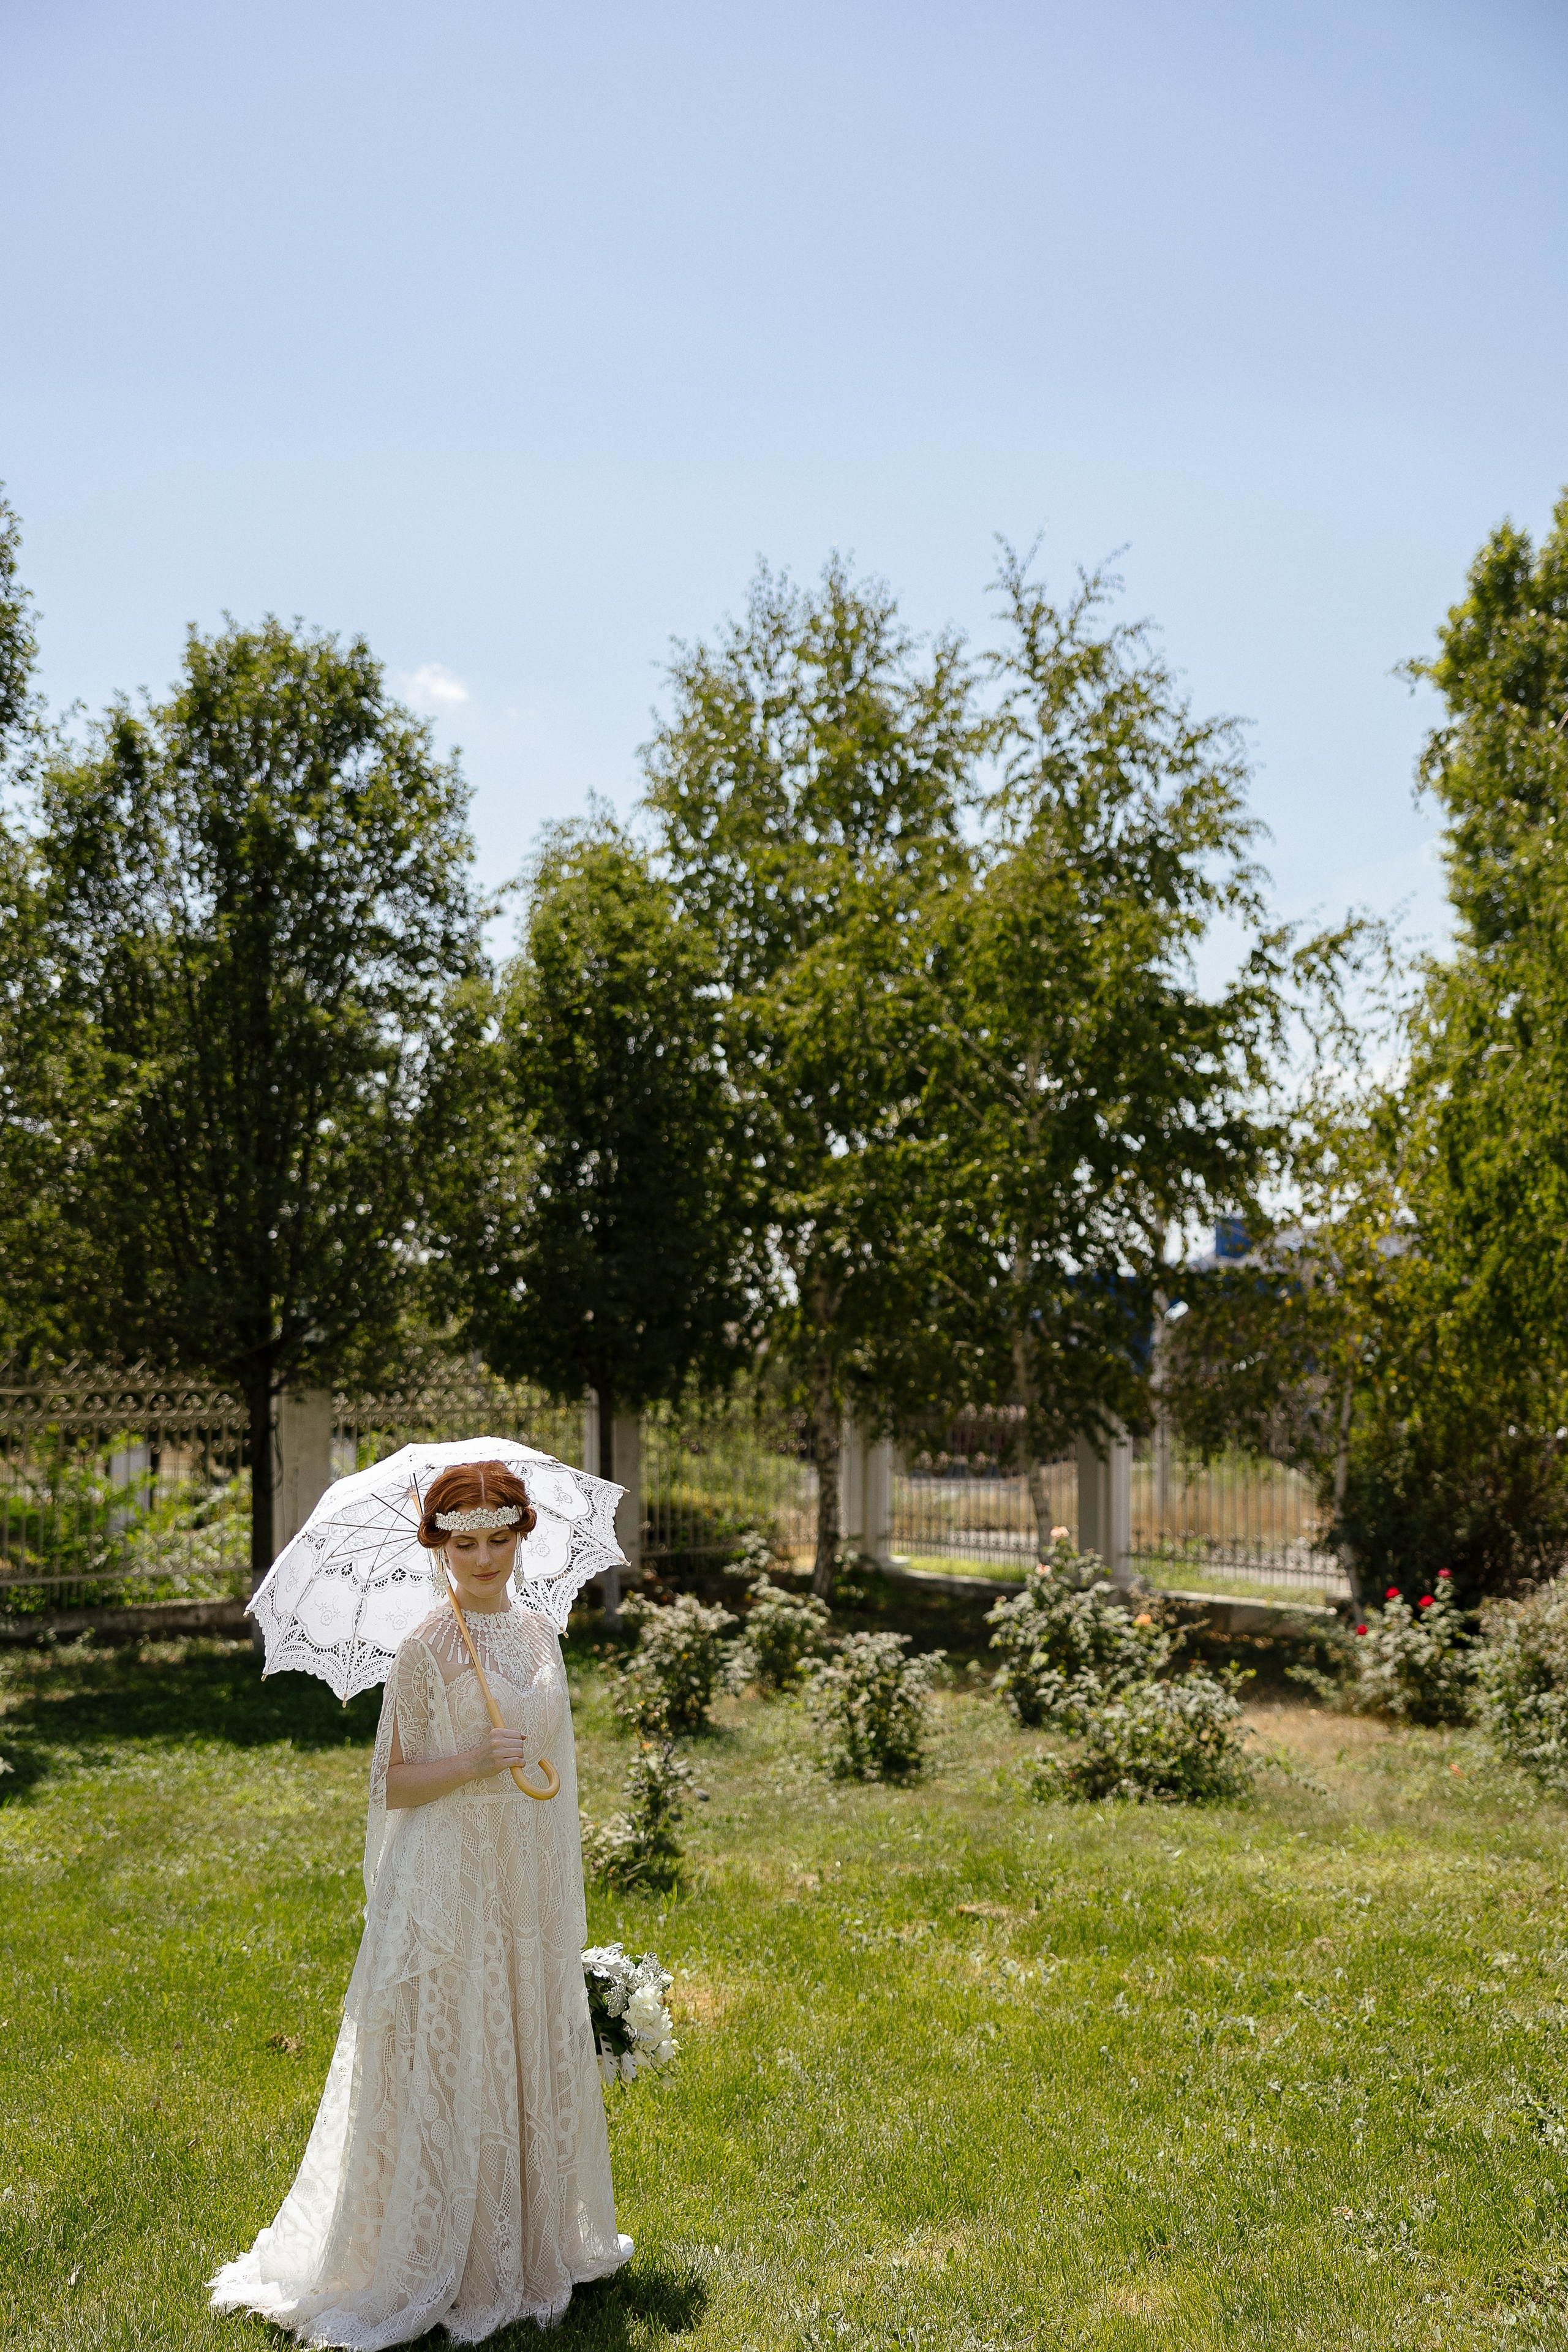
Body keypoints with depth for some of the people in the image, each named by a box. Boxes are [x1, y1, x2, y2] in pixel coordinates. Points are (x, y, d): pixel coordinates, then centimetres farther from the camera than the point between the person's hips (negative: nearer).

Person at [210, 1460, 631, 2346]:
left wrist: (566, 1893, 17)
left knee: (534, 2055, 15)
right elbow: (393, 1783, -8)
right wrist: (472, 1762, -24)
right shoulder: (427, 1649, -11)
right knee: (453, 2063, 1)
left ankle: (533, 2244, 32)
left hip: (532, 1882, 6)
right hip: (450, 1882, -6)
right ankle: (442, 2271, 16)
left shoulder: (540, 1635, 6)